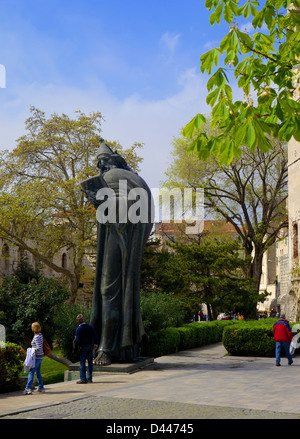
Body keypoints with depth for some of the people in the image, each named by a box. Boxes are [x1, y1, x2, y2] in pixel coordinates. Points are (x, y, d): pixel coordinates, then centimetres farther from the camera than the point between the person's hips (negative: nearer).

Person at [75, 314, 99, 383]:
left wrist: (76, 344, 3)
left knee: (82, 363, 0)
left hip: (83, 347, -5)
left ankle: (83, 379, 0)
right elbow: (95, 336, 4)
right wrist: (96, 343, 14)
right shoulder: (90, 326, 1)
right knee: (90, 362, 11)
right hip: (90, 346, 5)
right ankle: (90, 378, 15)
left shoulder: (78, 329, -14)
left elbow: (77, 339, -17)